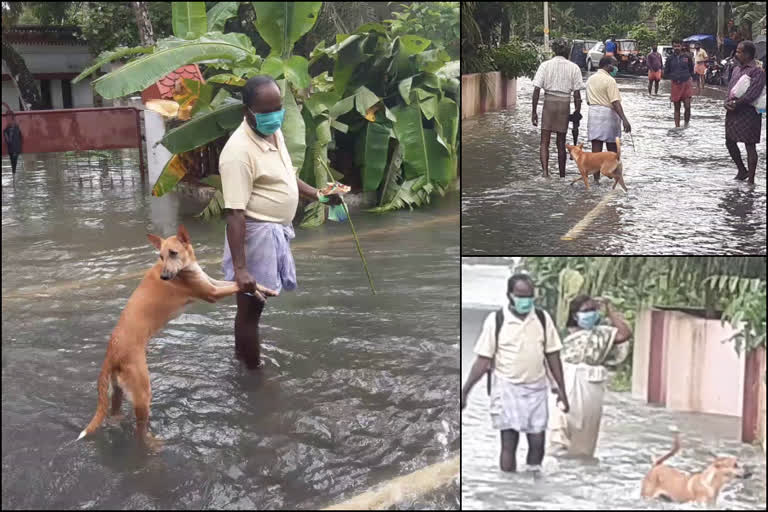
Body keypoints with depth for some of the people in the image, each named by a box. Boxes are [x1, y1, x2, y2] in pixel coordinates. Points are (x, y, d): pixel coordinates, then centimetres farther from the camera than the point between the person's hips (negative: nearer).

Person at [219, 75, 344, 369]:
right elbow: (234, 214, -28)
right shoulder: (239, 152, -25)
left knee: (255, 303, 25)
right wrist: (239, 268, -31)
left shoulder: (274, 133, 3)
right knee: (250, 306, 5)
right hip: (255, 234, -9)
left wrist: (317, 195, 10)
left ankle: (242, 351, 45)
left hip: (275, 231, 9)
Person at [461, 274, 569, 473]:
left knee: (537, 443, 6)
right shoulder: (495, 320, -9)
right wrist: (464, 391, -11)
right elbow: (483, 360, -6)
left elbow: (553, 356, 5)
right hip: (507, 389, -3)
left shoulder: (543, 318, -1)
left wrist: (561, 391, 4)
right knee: (509, 444, -1)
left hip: (536, 389, 3)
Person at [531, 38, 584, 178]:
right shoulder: (574, 67, 1)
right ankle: (562, 176, 20)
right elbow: (577, 94, -2)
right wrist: (577, 112, 6)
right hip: (565, 104, 1)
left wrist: (534, 111, -1)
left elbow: (536, 90, -5)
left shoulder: (545, 65, 0)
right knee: (561, 143, 12)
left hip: (549, 103, -1)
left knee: (544, 142, 3)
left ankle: (545, 171, -17)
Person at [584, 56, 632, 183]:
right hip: (608, 113, -6)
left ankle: (596, 177, 1)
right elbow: (615, 102, -20)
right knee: (612, 147, 9)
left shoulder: (590, 79, 11)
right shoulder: (609, 80, -12)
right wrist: (624, 119, -24)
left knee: (596, 146, 3)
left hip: (593, 112, 6)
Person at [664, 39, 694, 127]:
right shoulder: (670, 58, 3)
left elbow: (691, 69, 16)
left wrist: (688, 76, 4)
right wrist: (673, 77, 1)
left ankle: (686, 123, 12)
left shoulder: (687, 56, 2)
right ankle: (677, 126, 10)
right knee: (677, 108, 5)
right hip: (675, 85, 1)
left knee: (687, 106, -8)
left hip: (686, 84, -1)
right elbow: (666, 72, 11)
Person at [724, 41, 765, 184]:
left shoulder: (757, 71, -12)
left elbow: (752, 94, -20)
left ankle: (751, 179, 2)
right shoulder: (737, 69, 15)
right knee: (730, 142, 15)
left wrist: (736, 104, -17)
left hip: (748, 113, -9)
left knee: (750, 146, -3)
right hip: (733, 112, 9)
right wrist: (728, 102, -3)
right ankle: (742, 171, 32)